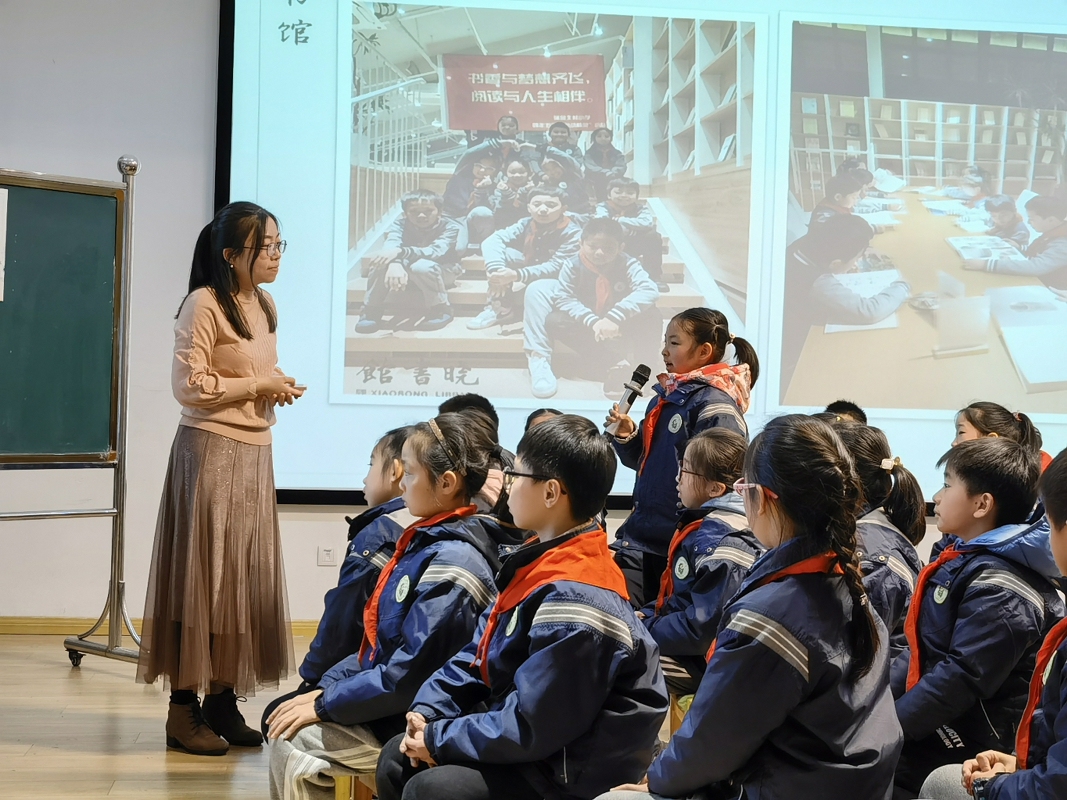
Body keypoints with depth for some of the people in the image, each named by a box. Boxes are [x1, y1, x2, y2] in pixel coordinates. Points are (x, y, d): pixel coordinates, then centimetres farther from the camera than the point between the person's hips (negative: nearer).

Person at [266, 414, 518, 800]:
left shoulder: (452, 562, -22)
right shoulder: (426, 542, 9)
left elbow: (410, 674, -25)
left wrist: (325, 705, -17)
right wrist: (325, 688, 5)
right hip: (388, 699, 9)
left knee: (294, 743, -16)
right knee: (282, 722, 6)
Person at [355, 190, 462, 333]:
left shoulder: (450, 226, -21)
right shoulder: (400, 225, -13)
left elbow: (435, 251, -38)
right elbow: (391, 246, -33)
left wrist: (400, 252, -54)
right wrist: (395, 264, -59)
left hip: (441, 272, -3)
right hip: (406, 271, 3)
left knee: (421, 266, -38)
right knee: (382, 261, -29)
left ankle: (441, 310, -19)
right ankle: (371, 311, -16)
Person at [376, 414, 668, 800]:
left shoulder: (573, 601, -27)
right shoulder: (543, 565, 6)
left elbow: (529, 728, -26)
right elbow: (479, 654, 11)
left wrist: (438, 739, -15)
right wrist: (428, 711, -3)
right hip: (535, 738, 10)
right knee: (397, 760, 11)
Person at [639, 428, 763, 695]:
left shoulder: (723, 546, -24)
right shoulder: (701, 525, 8)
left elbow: (701, 630, -26)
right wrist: (644, 616, 5)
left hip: (700, 661, -11)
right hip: (681, 642, 11)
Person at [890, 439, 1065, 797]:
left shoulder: (999, 591, -20)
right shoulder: (963, 560, 11)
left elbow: (959, 680, -24)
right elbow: (923, 648, 18)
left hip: (966, 750, -9)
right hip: (938, 725, 9)